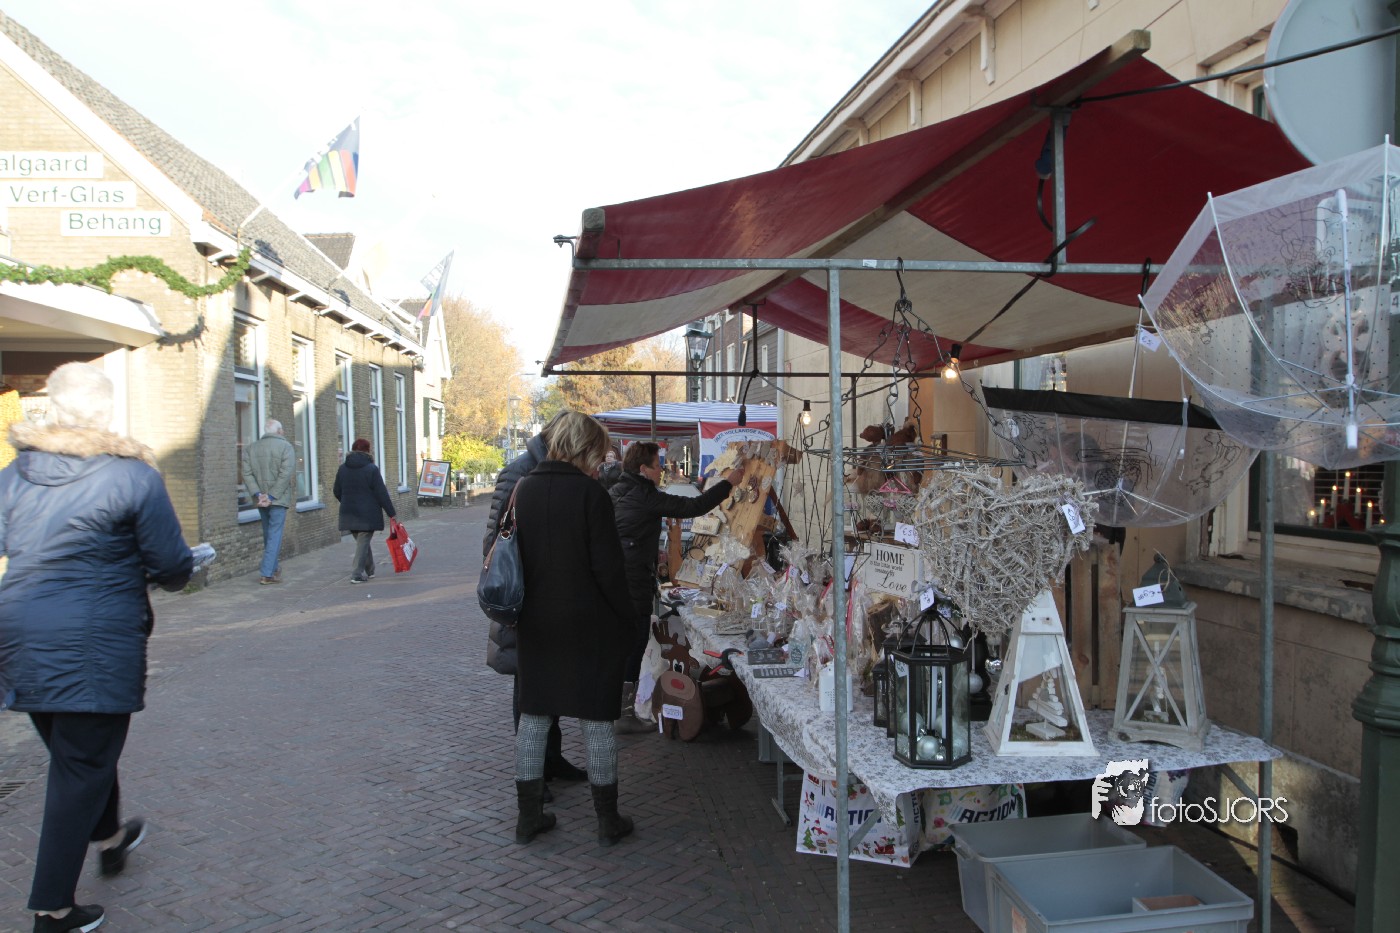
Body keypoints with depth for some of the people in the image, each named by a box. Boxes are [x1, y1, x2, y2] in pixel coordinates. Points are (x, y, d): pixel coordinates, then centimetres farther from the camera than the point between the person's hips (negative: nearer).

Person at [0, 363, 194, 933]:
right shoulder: (133, 475, -12)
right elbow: (173, 565, -10)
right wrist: (167, 575, 13)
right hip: (95, 644, -6)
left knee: (75, 752, 24)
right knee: (82, 767, 5)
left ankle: (110, 841, 47)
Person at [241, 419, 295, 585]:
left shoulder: (250, 448, 10)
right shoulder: (285, 446, -6)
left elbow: (247, 473, 0)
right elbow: (286, 474, -16)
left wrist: (258, 494, -6)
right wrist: (272, 496, -14)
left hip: (260, 499, 5)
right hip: (278, 498, -5)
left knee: (268, 534, 18)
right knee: (275, 535, -3)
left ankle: (273, 567, 27)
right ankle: (267, 574, -7)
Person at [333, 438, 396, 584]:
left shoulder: (342, 468, 6)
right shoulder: (371, 469, -10)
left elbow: (337, 492, 14)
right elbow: (381, 493, -11)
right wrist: (391, 512, -6)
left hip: (349, 513, 5)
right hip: (368, 513, -5)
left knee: (361, 541, 18)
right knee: (363, 542, -2)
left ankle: (369, 570, 28)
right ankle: (357, 574, -8)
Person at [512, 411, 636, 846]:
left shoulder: (525, 489, 3)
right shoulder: (590, 493, -14)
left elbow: (513, 556, 9)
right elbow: (608, 566, -14)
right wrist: (625, 619, -4)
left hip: (535, 623, 5)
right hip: (588, 623, -5)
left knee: (533, 715, 13)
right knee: (596, 718, 6)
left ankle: (528, 815, 21)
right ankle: (608, 820, 16)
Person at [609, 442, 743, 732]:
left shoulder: (614, 492, 12)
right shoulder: (645, 497, -14)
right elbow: (693, 507, -16)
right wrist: (728, 483, -7)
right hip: (634, 585, -9)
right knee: (633, 646, 0)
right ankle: (625, 714, 5)